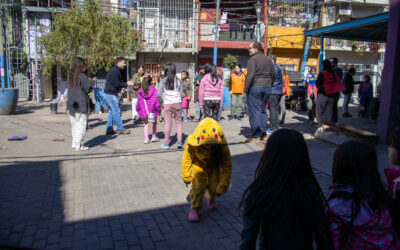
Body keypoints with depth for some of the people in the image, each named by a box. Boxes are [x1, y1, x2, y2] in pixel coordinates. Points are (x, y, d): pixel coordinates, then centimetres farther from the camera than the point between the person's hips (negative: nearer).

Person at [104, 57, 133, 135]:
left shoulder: (116, 71, 17)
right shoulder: (114, 71, -16)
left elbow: (118, 82, 19)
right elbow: (117, 84, -19)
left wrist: (126, 83, 10)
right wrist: (126, 84, -11)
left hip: (110, 94, 11)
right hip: (110, 94, -11)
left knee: (111, 111, 12)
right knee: (116, 111, -5)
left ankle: (109, 129, 16)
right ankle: (120, 129, 1)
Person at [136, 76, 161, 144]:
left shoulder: (140, 91, 0)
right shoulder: (154, 90, -7)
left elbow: (139, 101, 5)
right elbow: (156, 100, -6)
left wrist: (138, 109, 17)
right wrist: (159, 109, 1)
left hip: (144, 110, 2)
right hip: (153, 110, -2)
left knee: (146, 124, 10)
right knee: (154, 123, 17)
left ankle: (146, 138, 2)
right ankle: (154, 137, 23)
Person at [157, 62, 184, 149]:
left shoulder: (163, 80, -1)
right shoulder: (178, 80, 4)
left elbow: (159, 94, -4)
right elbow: (181, 93, 6)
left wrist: (161, 103, 10)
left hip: (167, 104, -1)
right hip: (177, 103, 1)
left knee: (168, 122, 4)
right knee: (178, 122, 7)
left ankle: (166, 143, 12)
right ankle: (179, 141, 6)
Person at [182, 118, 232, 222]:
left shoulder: (222, 145, -35)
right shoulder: (192, 143, -35)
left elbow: (227, 165, -22)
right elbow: (187, 160, -15)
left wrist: (223, 185, -19)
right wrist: (187, 177, -3)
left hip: (214, 166, 1)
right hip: (198, 166, -1)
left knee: (214, 187, 0)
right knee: (198, 187, -16)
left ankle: (210, 198, 38)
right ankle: (194, 208, 9)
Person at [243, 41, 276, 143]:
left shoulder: (253, 59, -9)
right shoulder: (268, 59, 14)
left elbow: (250, 75, -17)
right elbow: (274, 74, 16)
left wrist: (245, 90, -14)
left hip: (255, 87, -7)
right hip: (267, 88, 7)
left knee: (254, 111, -3)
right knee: (262, 110, 15)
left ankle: (256, 136, -4)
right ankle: (263, 134, 17)